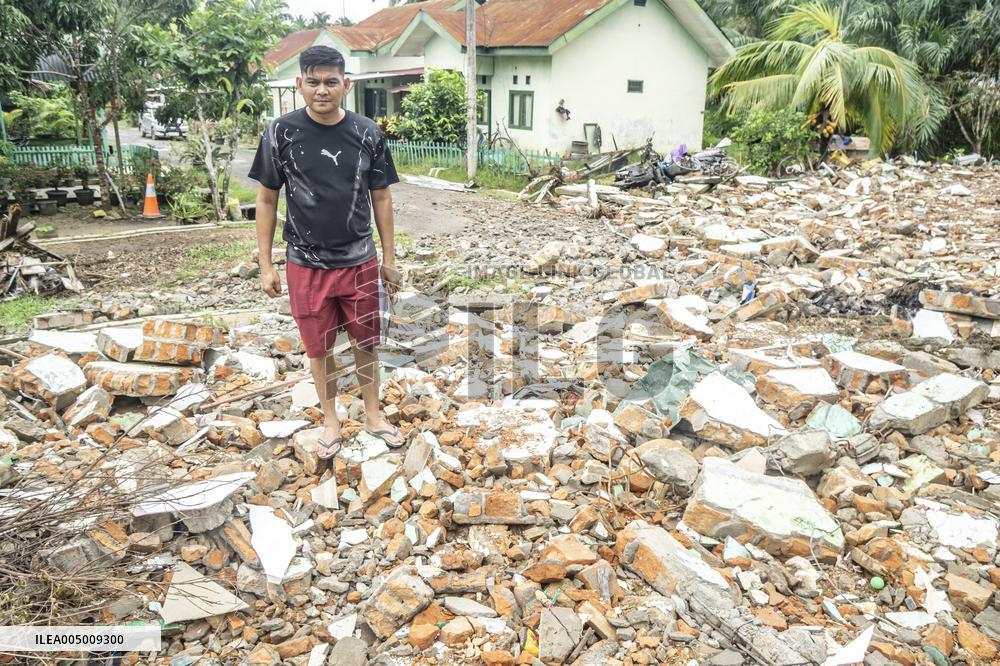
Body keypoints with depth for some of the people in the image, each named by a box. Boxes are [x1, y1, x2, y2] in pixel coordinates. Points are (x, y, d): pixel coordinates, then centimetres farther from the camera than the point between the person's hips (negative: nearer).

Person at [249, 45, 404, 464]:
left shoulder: (368, 133, -4)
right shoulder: (281, 133, -7)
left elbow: (380, 197, 4)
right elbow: (267, 200, 0)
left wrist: (389, 257, 5)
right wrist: (266, 265, -2)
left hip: (359, 263, 1)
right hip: (306, 265, -1)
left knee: (366, 343, 13)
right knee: (319, 348, 12)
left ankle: (373, 414, 33)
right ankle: (331, 420, 31)